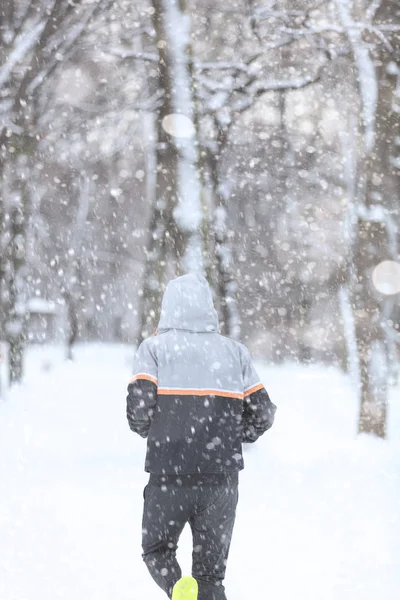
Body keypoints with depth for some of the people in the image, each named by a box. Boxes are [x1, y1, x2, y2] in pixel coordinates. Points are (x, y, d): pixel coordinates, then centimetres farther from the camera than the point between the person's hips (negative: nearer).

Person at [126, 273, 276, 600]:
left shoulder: (155, 347, 0)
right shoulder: (235, 352, 7)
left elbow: (139, 406, -11)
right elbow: (262, 414, 4)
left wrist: (152, 433, 10)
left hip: (169, 475, -2)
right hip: (222, 478, 2)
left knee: (157, 550, 18)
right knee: (210, 573, 13)